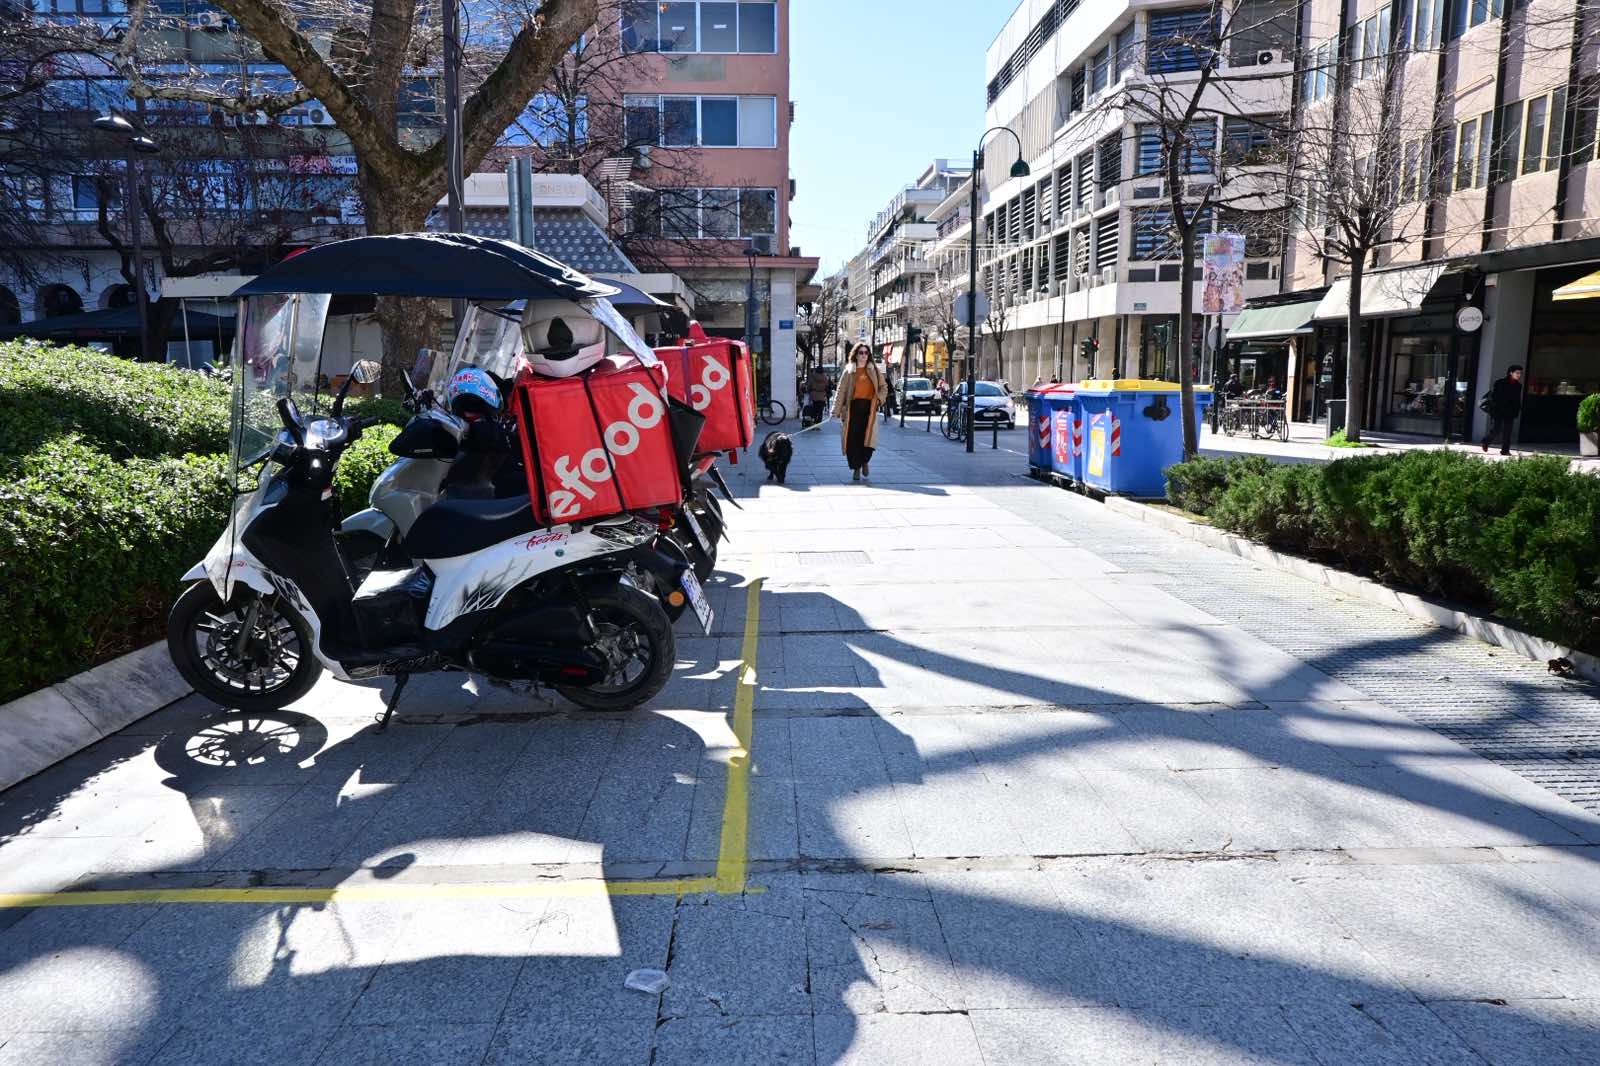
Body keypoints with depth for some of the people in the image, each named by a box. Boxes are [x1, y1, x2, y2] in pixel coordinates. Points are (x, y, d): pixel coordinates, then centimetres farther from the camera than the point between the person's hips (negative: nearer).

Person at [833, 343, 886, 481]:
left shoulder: (874, 371, 13)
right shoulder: (849, 372, 8)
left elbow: (882, 386, 16)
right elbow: (841, 391, 4)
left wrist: (879, 398, -5)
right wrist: (837, 410, -5)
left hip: (869, 408, 0)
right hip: (853, 408, 0)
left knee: (868, 438, -10)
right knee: (853, 439, -3)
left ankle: (864, 461, 17)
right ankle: (856, 468, 9)